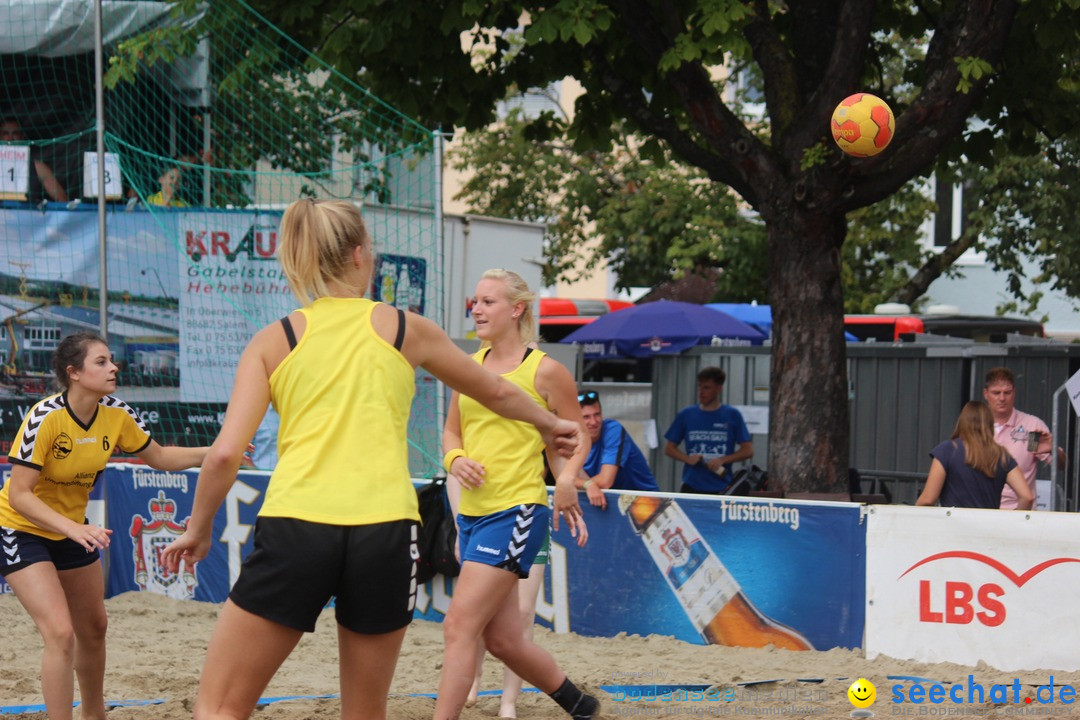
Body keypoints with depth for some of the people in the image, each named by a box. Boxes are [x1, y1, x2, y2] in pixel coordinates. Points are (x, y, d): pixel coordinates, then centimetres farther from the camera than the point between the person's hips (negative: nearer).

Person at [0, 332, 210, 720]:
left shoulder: (116, 416, -11)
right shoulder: (45, 418, -29)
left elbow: (158, 457, 6)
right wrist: (73, 529, -40)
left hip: (73, 530, 7)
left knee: (93, 629, 17)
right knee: (60, 634, -20)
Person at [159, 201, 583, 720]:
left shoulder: (273, 340, 9)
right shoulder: (405, 329, 12)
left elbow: (225, 453, -1)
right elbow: (496, 393, 29)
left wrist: (198, 531, 16)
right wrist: (551, 424, 48)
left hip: (294, 527, -1)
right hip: (384, 534, 1)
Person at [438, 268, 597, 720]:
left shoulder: (545, 371, -6)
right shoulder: (468, 366, 10)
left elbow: (578, 436, 1)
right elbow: (452, 431, 19)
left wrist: (566, 479, -17)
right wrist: (455, 459, -3)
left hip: (516, 513, -7)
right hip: (472, 513, 7)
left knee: (459, 626, -16)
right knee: (503, 640, 13)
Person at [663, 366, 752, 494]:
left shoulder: (732, 415, 2)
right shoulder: (686, 415, 7)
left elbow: (748, 451, 1)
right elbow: (669, 448, 12)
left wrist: (722, 460, -13)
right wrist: (687, 458, -8)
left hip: (721, 490, -1)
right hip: (691, 487, 2)